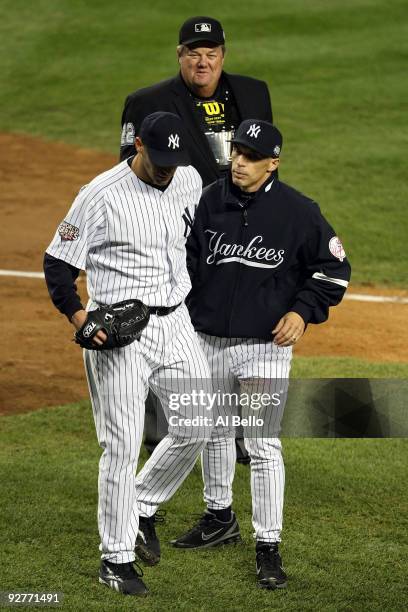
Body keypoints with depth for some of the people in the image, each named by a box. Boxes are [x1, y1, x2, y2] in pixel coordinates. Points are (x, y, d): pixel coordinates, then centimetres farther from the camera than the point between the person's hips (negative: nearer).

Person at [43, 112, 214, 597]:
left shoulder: (189, 179, 3)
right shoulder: (101, 196, -14)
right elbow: (57, 263, -9)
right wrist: (77, 315, -24)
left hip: (176, 324, 6)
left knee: (198, 427, 6)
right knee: (122, 448, -4)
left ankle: (143, 509, 29)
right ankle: (116, 559, 6)